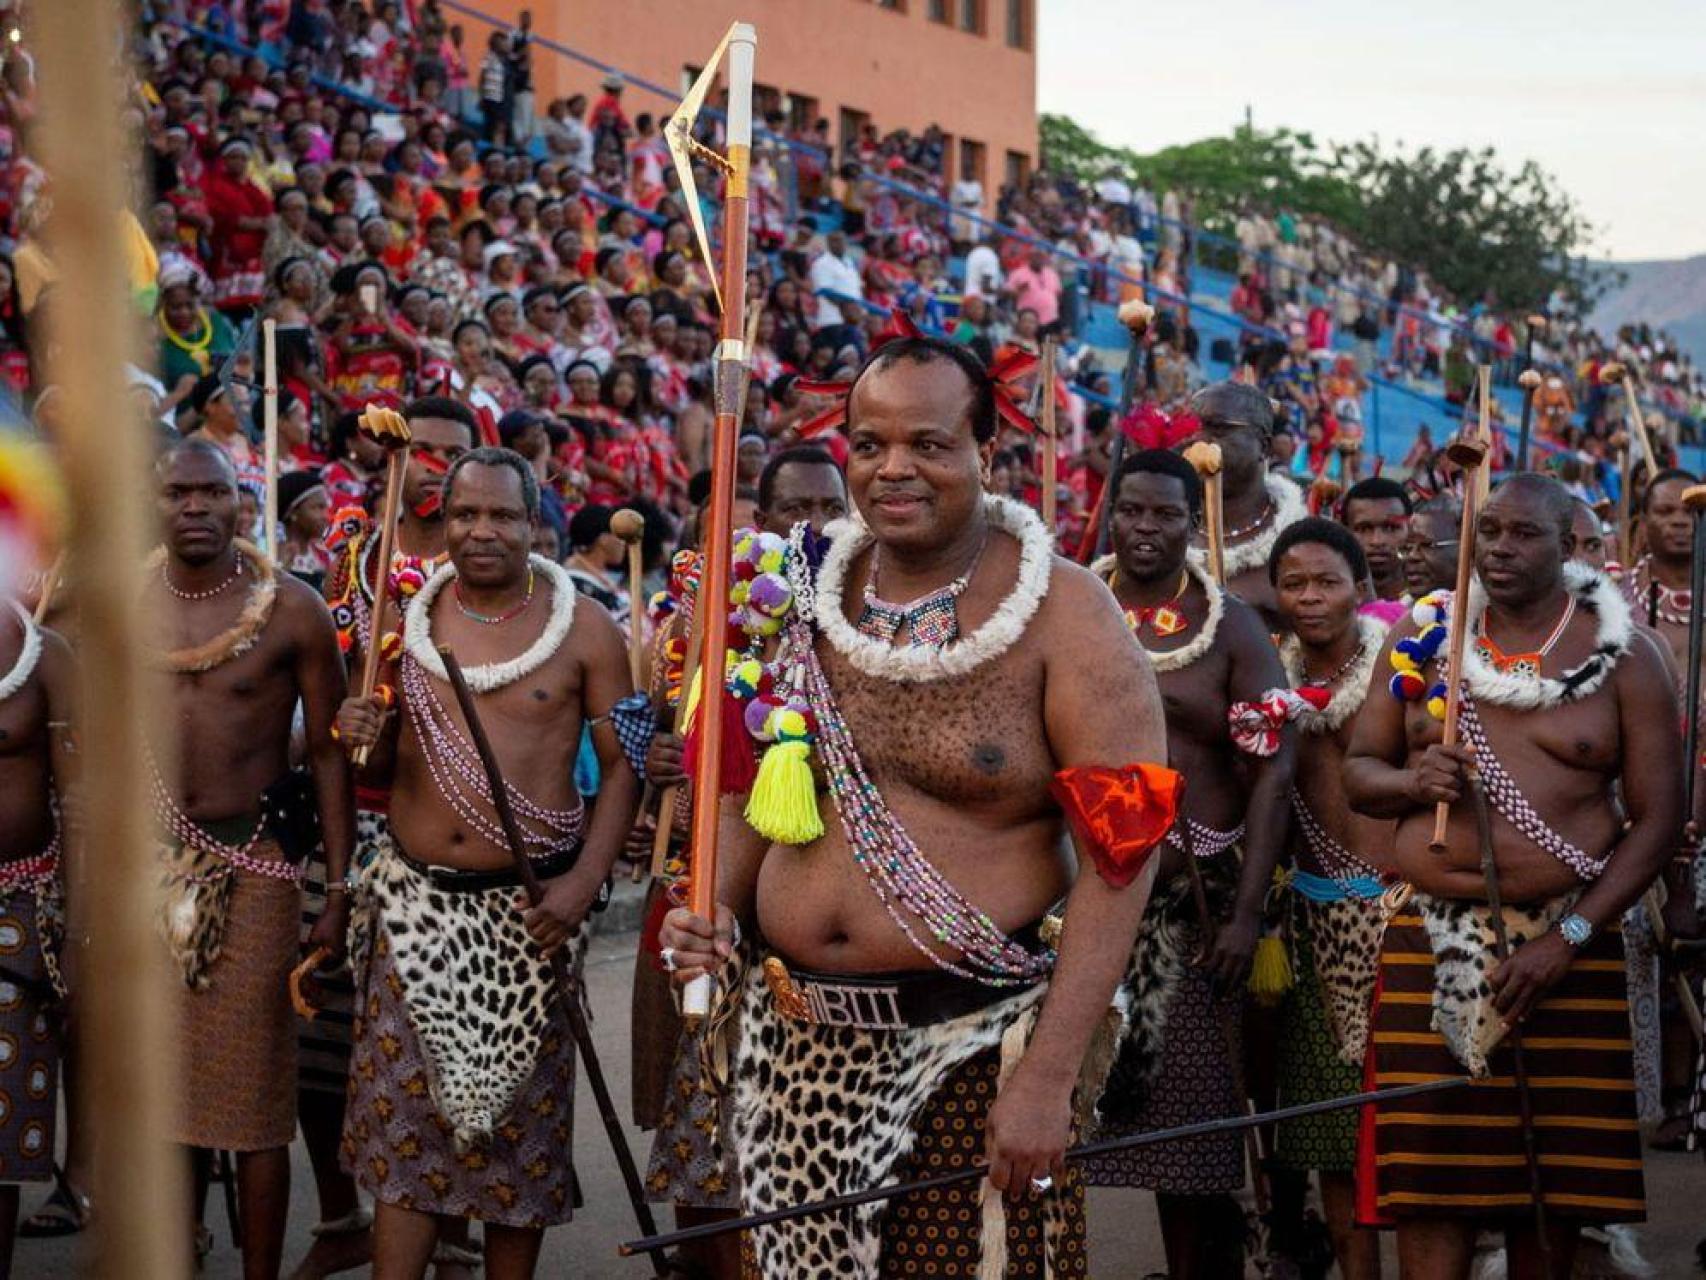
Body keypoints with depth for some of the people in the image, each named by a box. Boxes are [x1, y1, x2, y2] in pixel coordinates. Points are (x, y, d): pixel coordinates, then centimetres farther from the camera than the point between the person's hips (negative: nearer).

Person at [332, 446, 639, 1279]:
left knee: (519, 1113, 5)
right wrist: (366, 737, -9)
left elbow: (622, 763, -1)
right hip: (417, 899, 2)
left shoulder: (584, 629, -2)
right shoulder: (406, 618, 6)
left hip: (529, 906, -2)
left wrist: (584, 881, -13)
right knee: (403, 1109, -1)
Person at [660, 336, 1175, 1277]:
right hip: (796, 1036, 5)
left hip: (975, 1042, -4)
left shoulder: (1065, 616, -9)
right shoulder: (806, 603, 6)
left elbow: (1120, 852, -12)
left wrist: (1048, 1078, -18)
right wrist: (716, 906, -2)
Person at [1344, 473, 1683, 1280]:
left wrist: (1569, 939, -12)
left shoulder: (1623, 658, 0)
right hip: (1433, 942, 2)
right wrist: (1411, 780, -10)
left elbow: (1658, 818, -3)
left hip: (1567, 947, -1)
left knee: (1553, 1180, 3)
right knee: (1432, 1181, -2)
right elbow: (1357, 773, 14)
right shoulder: (1421, 641, 8)